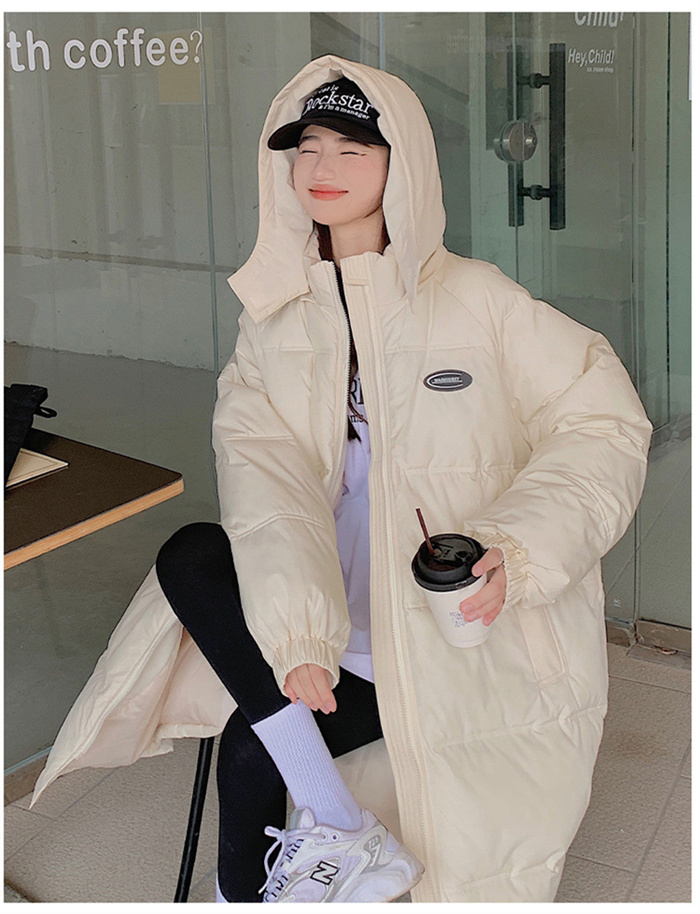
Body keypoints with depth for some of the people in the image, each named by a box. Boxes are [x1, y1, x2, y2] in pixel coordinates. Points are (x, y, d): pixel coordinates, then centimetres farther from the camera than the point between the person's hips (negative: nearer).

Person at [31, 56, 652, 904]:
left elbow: (604, 421, -8)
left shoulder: (475, 299, -7)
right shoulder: (276, 314, 3)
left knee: (253, 745, -20)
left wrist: (519, 547, -25)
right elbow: (262, 462, -11)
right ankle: (339, 828, -18)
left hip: (454, 623, -4)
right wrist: (297, 623, -27)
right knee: (191, 557, -21)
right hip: (336, 602, 4)